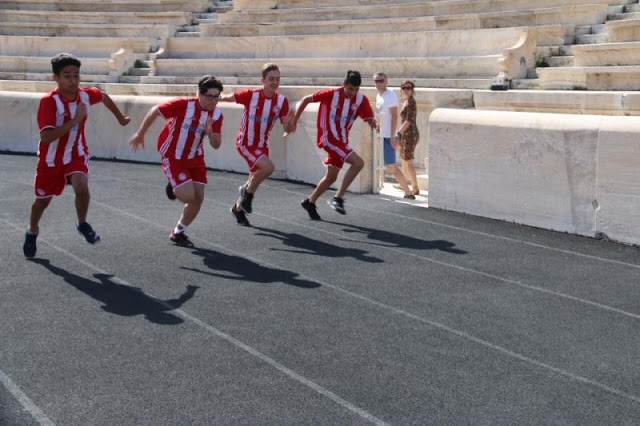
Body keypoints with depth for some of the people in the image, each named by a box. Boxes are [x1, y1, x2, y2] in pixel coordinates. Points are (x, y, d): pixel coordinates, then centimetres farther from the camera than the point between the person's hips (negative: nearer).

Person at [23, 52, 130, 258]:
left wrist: (120, 118, 24)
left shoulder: (87, 94, -14)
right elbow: (46, 137, -36)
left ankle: (82, 224, 4)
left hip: (76, 154, 2)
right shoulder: (48, 102, -27)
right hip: (51, 158, -2)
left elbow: (105, 97, 12)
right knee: (43, 199, 15)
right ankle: (32, 231, 46)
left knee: (82, 187, -26)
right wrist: (75, 120, -38)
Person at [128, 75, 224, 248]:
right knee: (188, 196, -17)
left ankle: (178, 232, 22)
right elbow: (154, 111, -14)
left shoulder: (216, 115, -10)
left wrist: (210, 133, -29)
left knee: (198, 198, 2)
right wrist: (140, 135, -6)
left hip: (195, 157, 6)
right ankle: (174, 187, 19)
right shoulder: (183, 105, -26)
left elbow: (216, 145, -7)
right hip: (173, 157, -6)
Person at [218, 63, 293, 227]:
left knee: (256, 178, 16)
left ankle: (238, 208, 40)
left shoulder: (282, 101, -10)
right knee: (268, 167, -28)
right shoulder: (250, 95, -20)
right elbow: (226, 97, -5)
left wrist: (289, 120, -33)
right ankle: (248, 192, -1)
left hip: (262, 145, 6)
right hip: (245, 143, -5)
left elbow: (286, 129, -11)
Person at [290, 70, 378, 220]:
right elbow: (306, 99, -5)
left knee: (331, 177, 15)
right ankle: (338, 198, -15)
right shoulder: (331, 94, -15)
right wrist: (294, 121, -2)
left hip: (341, 140, 7)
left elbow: (369, 119, -5)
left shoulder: (361, 100, -4)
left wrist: (373, 123, -30)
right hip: (329, 138, -7)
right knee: (358, 163, -21)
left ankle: (310, 202, 34)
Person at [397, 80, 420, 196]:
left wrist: (398, 134, -17)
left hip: (409, 134, -10)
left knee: (408, 162, -8)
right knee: (404, 160, 22)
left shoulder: (411, 102, -15)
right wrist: (400, 133, 20)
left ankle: (416, 188, -6)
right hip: (407, 134, 10)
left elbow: (408, 121, -20)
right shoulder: (407, 102, 13)